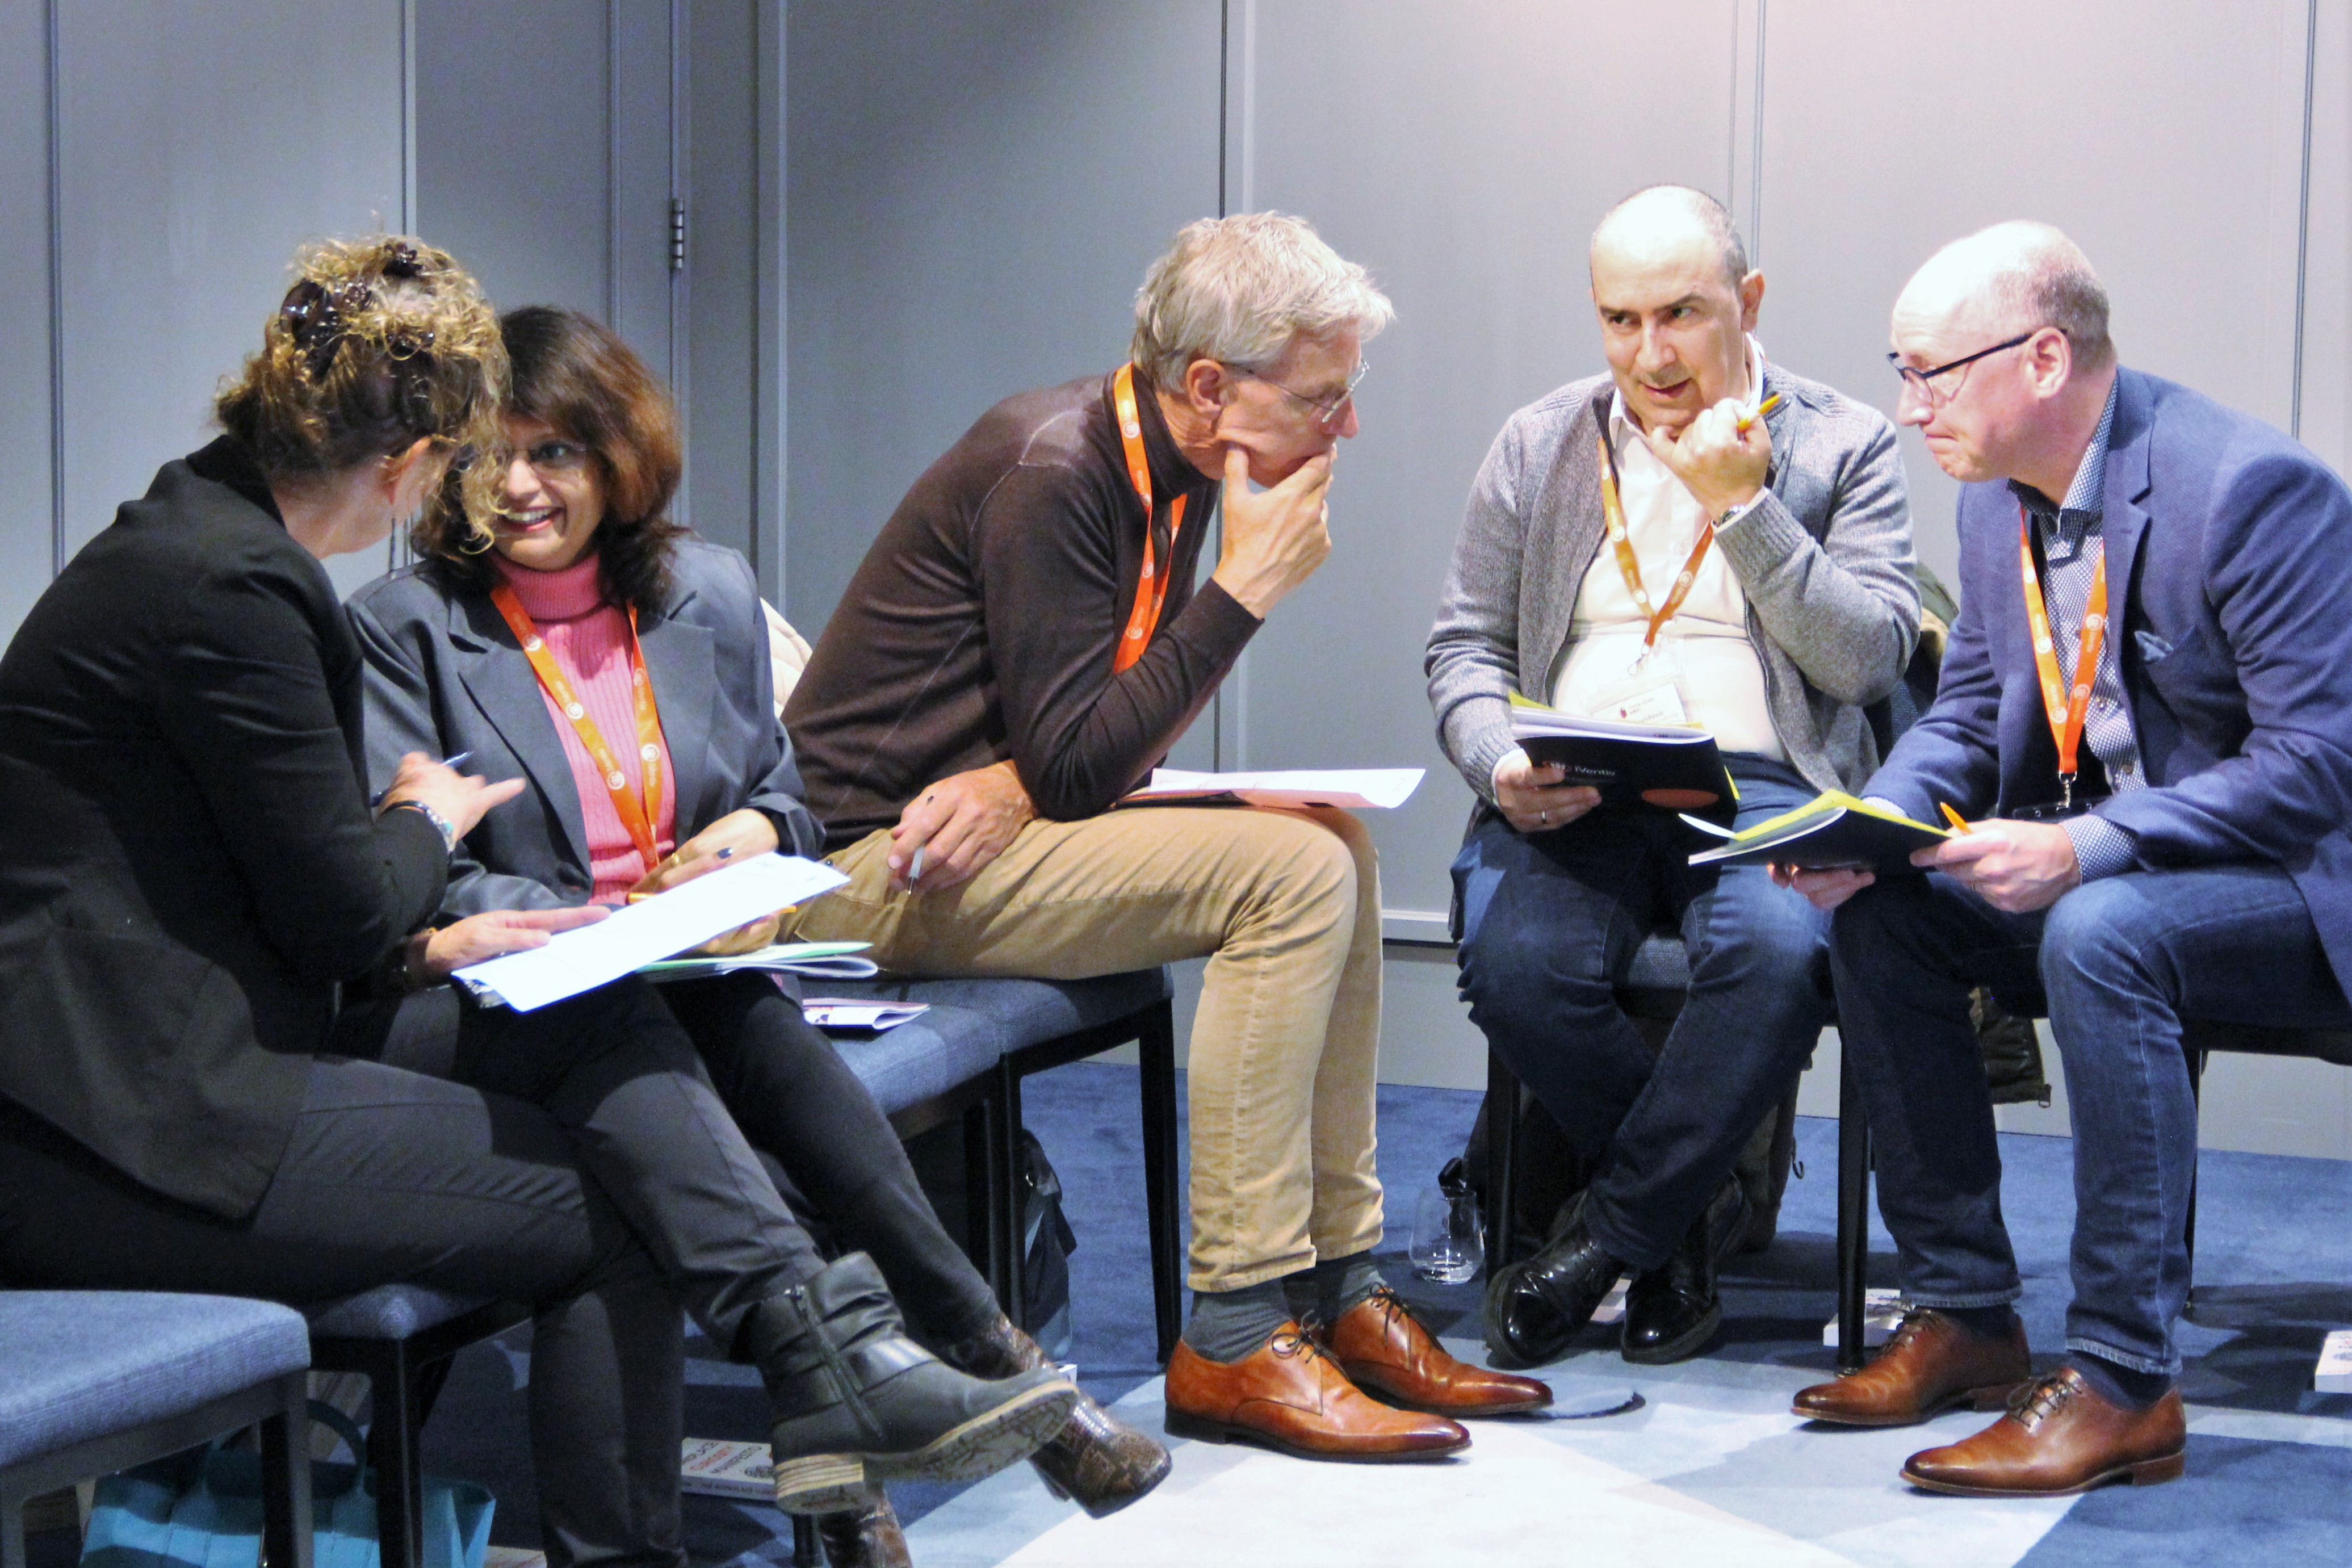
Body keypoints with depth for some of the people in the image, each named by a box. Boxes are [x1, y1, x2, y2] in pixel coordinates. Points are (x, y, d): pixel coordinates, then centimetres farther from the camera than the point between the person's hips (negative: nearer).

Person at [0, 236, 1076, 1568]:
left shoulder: (205, 536, 12)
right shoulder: (226, 586, -19)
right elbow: (341, 910, -14)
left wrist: (417, 946, 8)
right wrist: (434, 823, 6)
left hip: (166, 1047, 10)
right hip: (131, 1130, -10)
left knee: (598, 1017, -2)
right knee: (606, 1212, -7)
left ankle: (823, 1348, -12)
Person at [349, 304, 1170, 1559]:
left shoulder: (709, 596, 17)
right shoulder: (404, 629, 3)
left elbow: (782, 796, 27)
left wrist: (756, 831, -1)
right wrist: (611, 929, -18)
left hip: (696, 980, 3)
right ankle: (989, 1358, -33)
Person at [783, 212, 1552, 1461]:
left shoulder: (1170, 469, 8)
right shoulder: (1052, 473, -20)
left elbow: (1115, 725, 11)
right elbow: (1077, 763, -22)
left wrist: (1015, 783, -12)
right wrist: (1246, 589, -19)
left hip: (976, 831, 9)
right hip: (873, 861, -9)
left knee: (1334, 844, 2)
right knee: (1295, 872, -21)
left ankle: (1337, 1288, 4)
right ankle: (1233, 1341, -19)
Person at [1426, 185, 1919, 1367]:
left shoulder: (1844, 446, 9)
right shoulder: (1538, 446, 17)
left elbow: (1870, 660, -1)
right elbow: (1465, 647, 15)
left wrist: (1742, 507, -9)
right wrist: (1500, 762, -6)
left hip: (1760, 787, -2)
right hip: (1572, 797, 2)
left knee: (1779, 954, -36)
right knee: (1515, 963, -31)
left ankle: (1615, 1228, -14)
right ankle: (1692, 1206, -4)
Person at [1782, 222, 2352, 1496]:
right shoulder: (1996, 497, 4)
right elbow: (1967, 712, 12)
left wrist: (2087, 849, -32)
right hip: (2092, 865, 8)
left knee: (2102, 932, -35)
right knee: (1883, 912, -10)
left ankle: (2123, 1381, -27)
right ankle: (1963, 1317, -2)